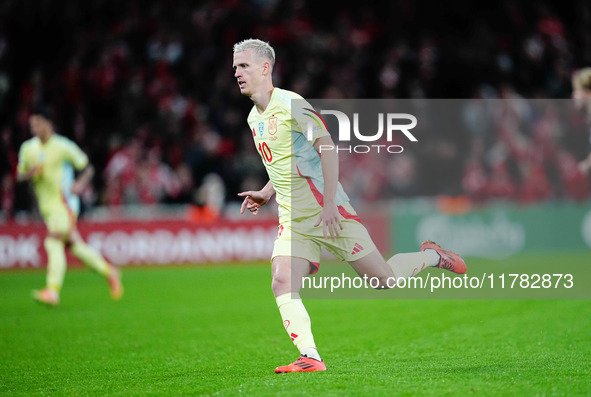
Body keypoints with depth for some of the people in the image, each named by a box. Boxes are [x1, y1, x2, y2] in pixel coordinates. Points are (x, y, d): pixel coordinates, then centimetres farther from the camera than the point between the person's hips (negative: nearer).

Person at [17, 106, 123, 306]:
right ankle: (108, 271, 28)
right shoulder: (27, 148, 7)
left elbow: (87, 168, 1)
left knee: (54, 243, -20)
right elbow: (20, 175, 16)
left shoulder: (63, 146, -7)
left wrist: (81, 184, -19)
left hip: (64, 202, -6)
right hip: (46, 206, 6)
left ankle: (52, 290, -25)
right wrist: (30, 173, -7)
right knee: (73, 246, 11)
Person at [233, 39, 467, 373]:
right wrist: (266, 193, 15)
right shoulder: (254, 118, 13)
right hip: (292, 218, 7)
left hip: (327, 211, -7)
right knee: (282, 283, -16)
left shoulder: (289, 103, -13)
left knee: (383, 278, -1)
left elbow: (327, 147, -18)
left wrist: (329, 203, -23)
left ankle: (432, 256, 26)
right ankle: (310, 358, -16)